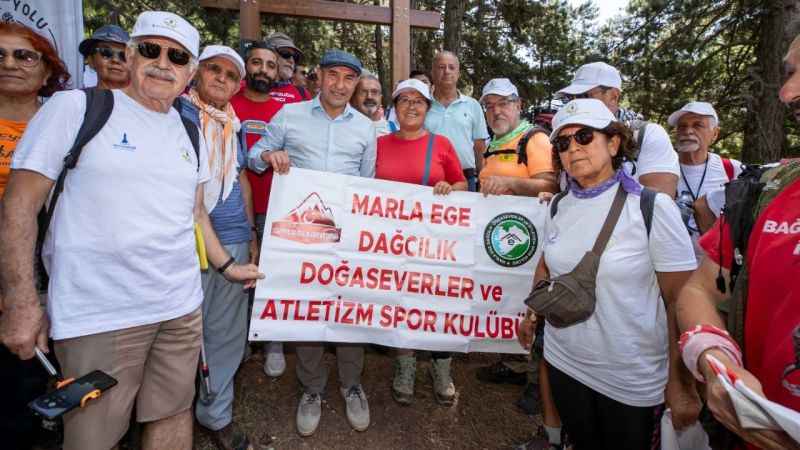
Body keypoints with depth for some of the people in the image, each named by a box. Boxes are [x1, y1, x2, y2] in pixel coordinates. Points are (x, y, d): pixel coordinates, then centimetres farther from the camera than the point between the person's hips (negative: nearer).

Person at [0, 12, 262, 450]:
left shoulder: (191, 133, 10)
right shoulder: (75, 108, -6)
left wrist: (226, 265, 18)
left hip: (182, 306, 5)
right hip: (99, 316, -4)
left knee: (173, 414, 16)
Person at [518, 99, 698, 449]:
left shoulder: (653, 207, -14)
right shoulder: (558, 206, 0)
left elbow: (682, 301, -14)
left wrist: (680, 383, -14)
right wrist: (531, 314, 12)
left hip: (632, 379, -4)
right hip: (563, 362, 4)